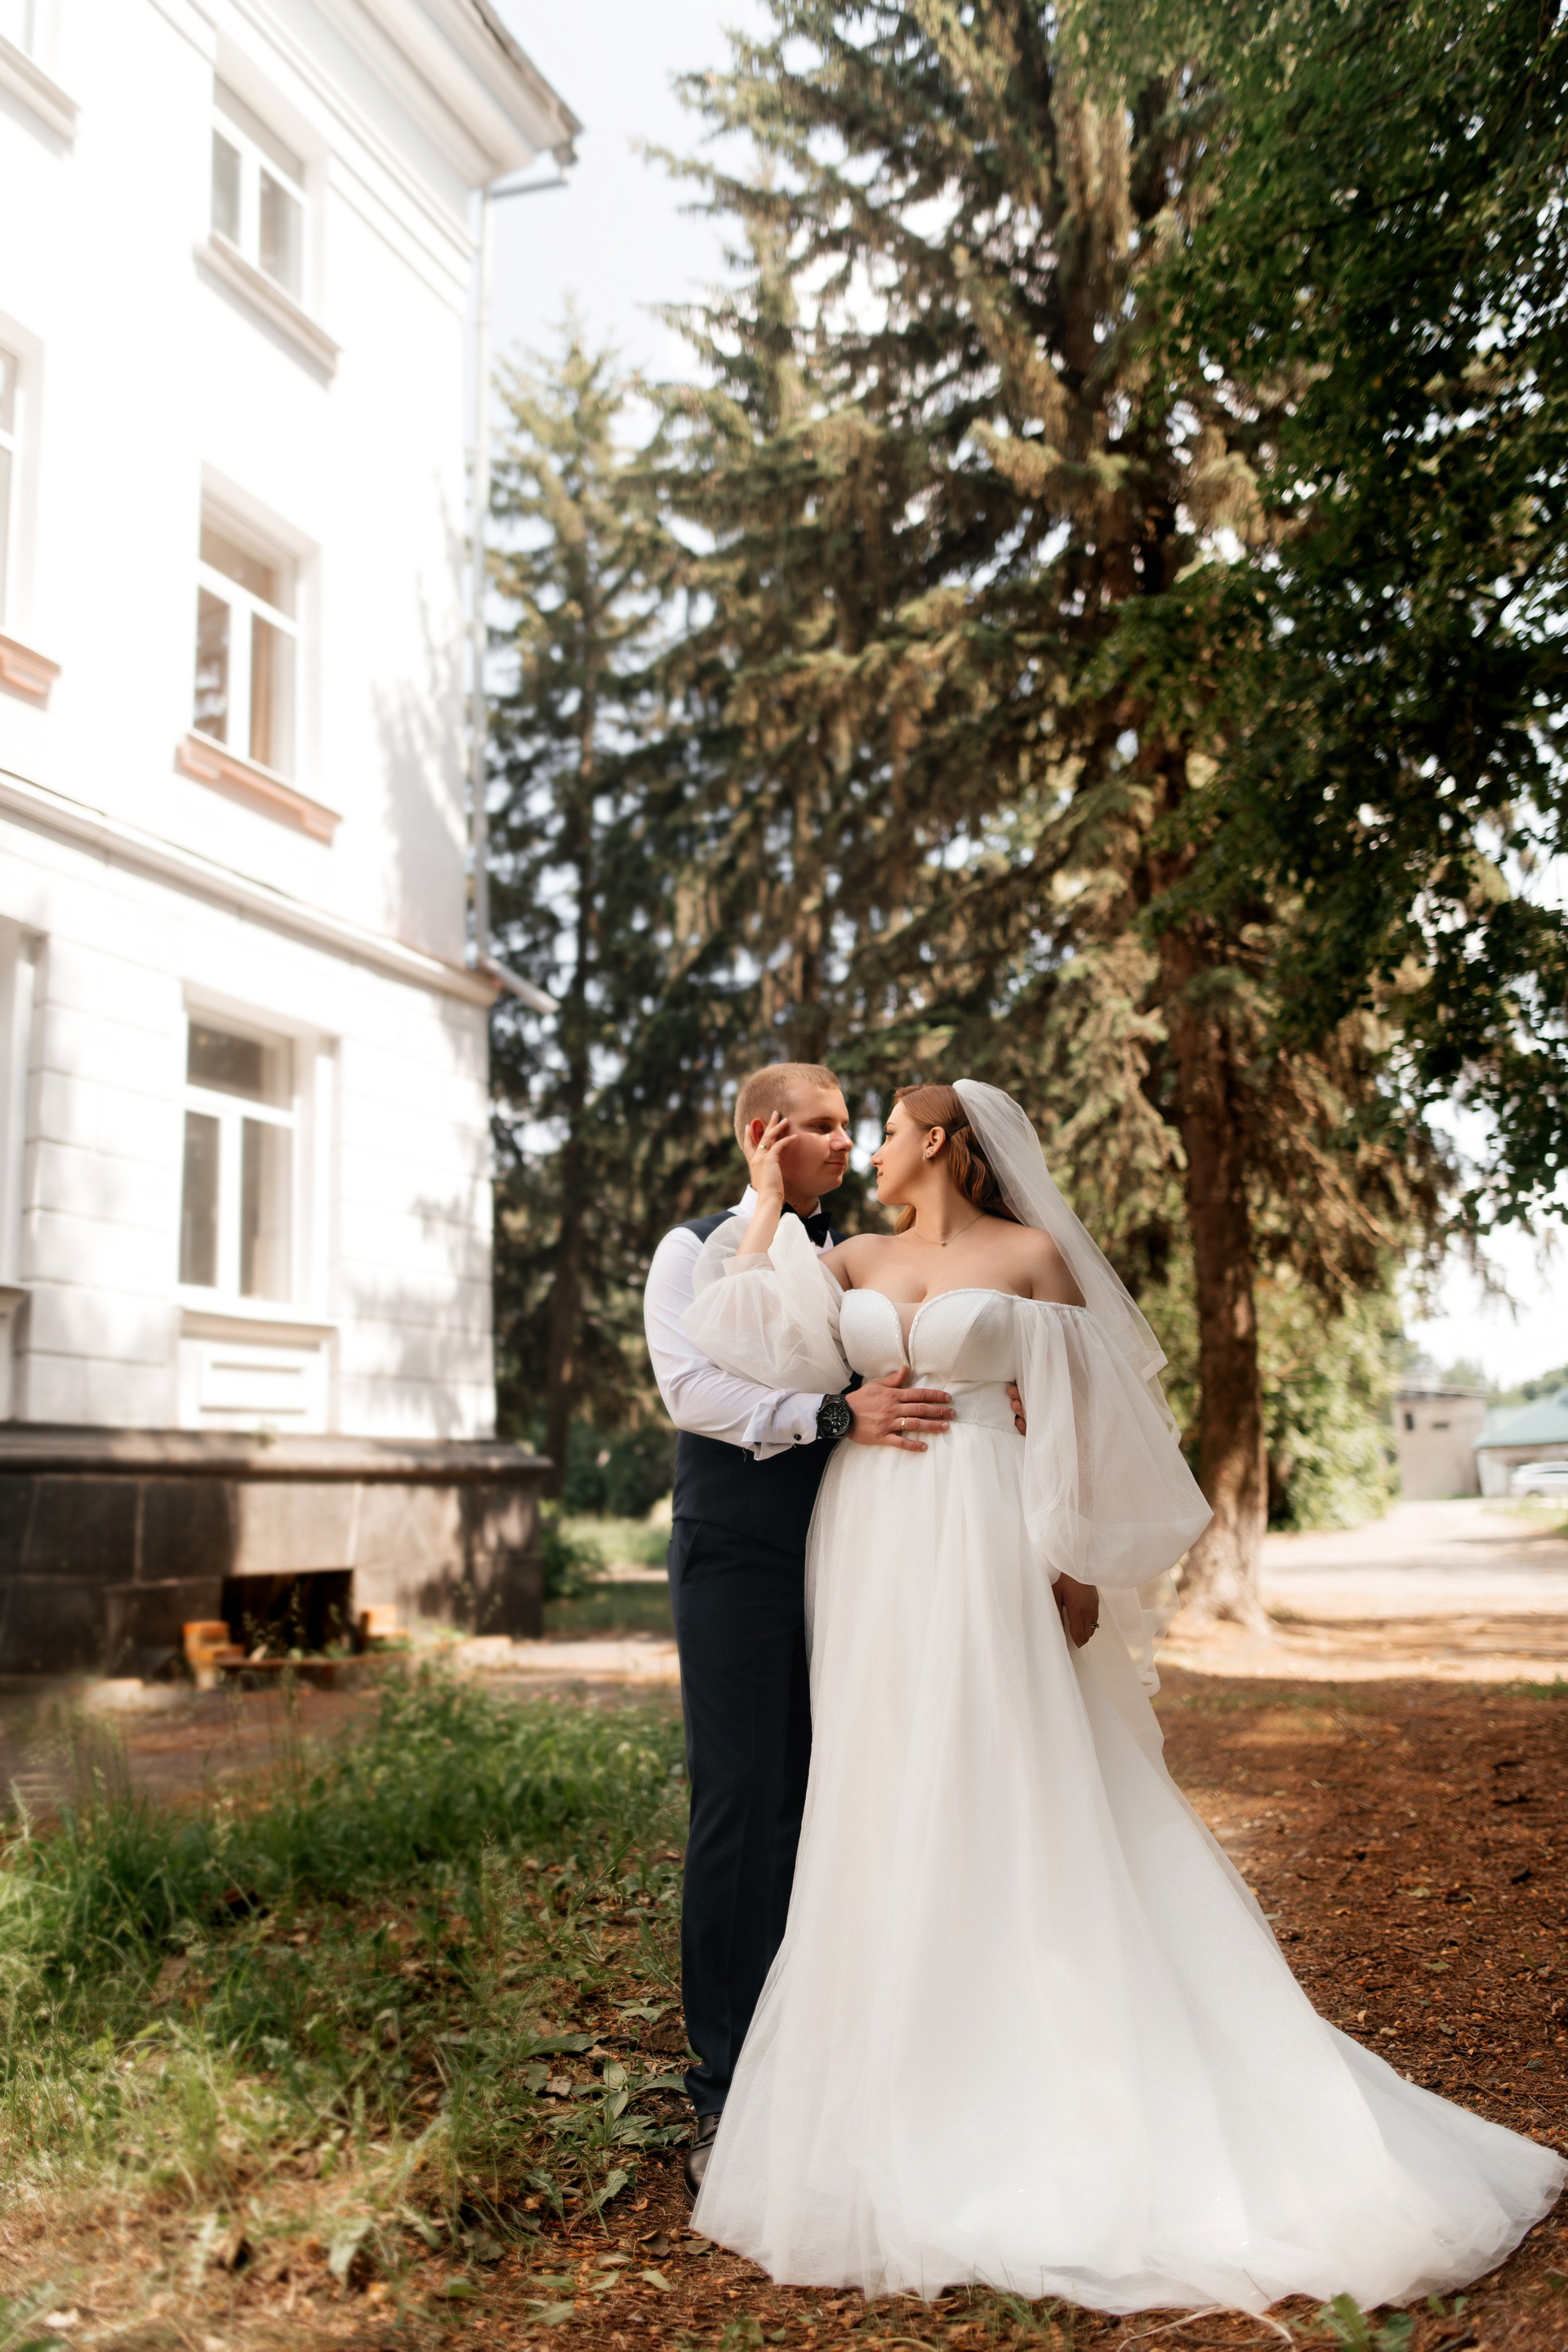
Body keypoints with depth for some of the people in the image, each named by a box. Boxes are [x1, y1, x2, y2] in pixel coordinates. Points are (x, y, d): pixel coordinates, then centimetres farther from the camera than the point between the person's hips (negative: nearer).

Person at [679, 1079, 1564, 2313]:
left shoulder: (1032, 1257, 0)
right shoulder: (855, 1261, 11)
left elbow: (1080, 1416, -2)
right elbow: (742, 1328, -4)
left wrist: (1075, 1562, -6)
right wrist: (767, 1200, 5)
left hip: (987, 1548, -4)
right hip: (874, 1553, 4)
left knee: (1011, 1795, -1)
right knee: (888, 1804, 8)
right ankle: (900, 2058, 22)